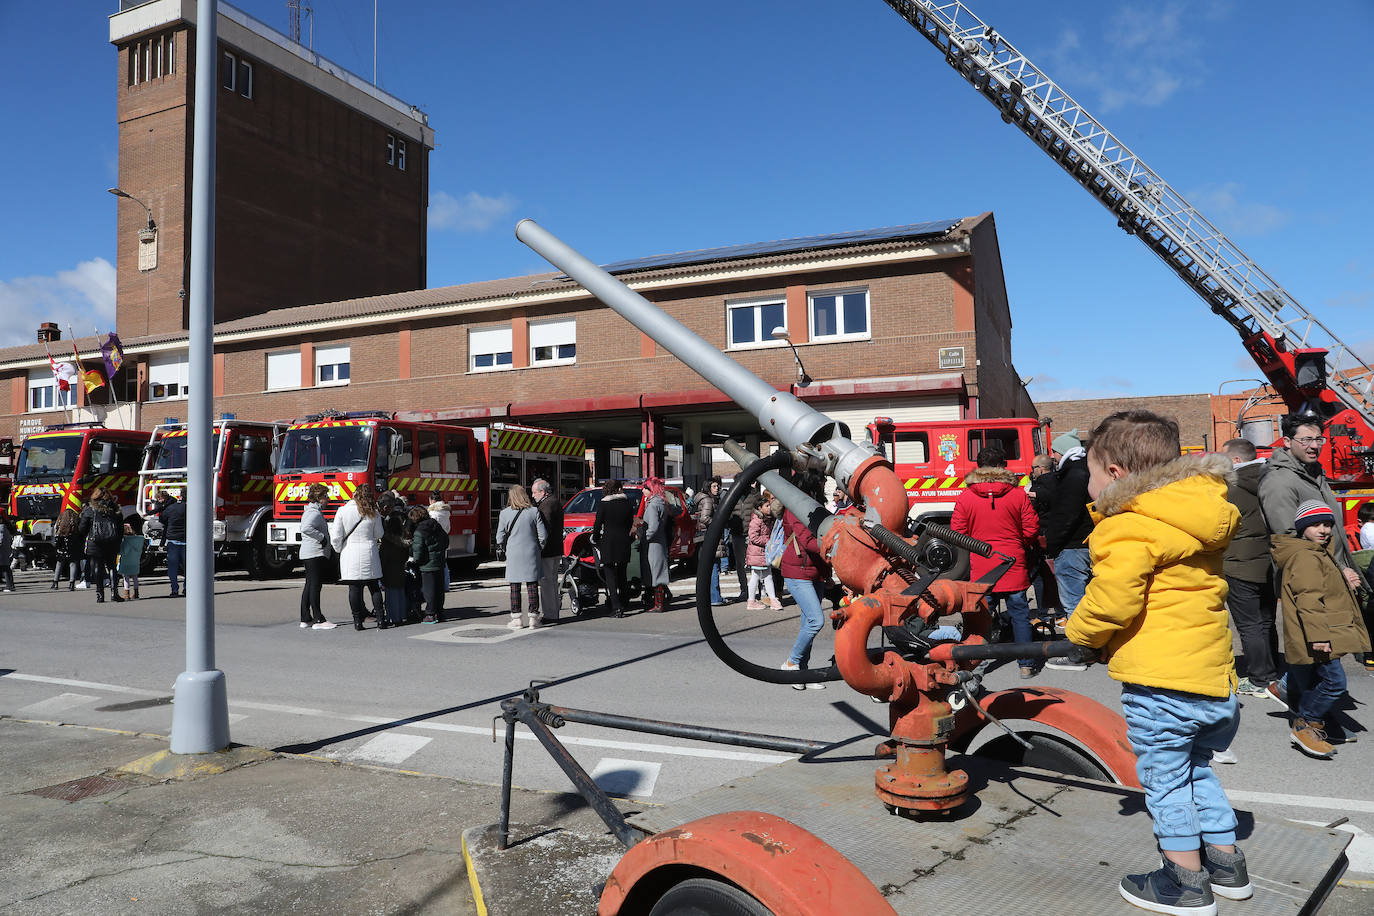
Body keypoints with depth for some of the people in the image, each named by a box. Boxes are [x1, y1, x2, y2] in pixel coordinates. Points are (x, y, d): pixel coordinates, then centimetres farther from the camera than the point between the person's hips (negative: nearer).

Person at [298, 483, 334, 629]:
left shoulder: (310, 511, 19)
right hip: (315, 554, -11)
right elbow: (306, 528, -31)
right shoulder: (315, 513, -15)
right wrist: (322, 538, -22)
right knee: (315, 585, -9)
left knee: (309, 586, 12)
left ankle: (305, 619, 16)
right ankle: (318, 620, -8)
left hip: (308, 555, 11)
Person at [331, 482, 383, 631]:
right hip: (369, 553, 1)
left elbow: (336, 537, -6)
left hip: (350, 554, -1)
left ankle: (358, 621, 6)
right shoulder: (373, 514, -1)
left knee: (354, 588, 4)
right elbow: (378, 535, 7)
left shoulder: (343, 511, -6)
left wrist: (340, 550, 10)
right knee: (374, 587, 9)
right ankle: (380, 619, 9)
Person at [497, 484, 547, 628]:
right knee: (532, 586, 5)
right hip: (531, 555, 0)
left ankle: (516, 618, 10)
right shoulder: (534, 511, -4)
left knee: (515, 587, 7)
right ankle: (533, 618, 6)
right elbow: (543, 535, -4)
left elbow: (500, 538, -2)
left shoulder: (505, 513, -4)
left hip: (513, 556, 0)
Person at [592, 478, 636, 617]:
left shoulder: (603, 504, -8)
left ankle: (617, 607, -10)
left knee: (610, 575, -1)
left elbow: (598, 524, -6)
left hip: (608, 543, -4)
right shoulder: (627, 503, 4)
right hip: (624, 543, 4)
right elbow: (630, 523, 10)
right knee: (621, 575, 15)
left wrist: (594, 538, 10)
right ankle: (622, 604, 21)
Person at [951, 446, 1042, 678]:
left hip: (980, 569, 1)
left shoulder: (965, 497, -4)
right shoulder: (1018, 494, -5)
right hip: (1014, 567, 0)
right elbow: (1032, 531, -1)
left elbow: (958, 534, -1)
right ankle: (1026, 664, 13)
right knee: (1020, 615, 9)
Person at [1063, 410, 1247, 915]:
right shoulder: (1196, 521, 12)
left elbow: (1111, 602, -23)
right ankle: (1226, 864, 35)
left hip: (1159, 683, -9)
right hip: (1212, 674, 9)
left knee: (1164, 778, 7)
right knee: (1195, 769, 25)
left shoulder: (1128, 529, -17)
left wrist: (1080, 631, -2)